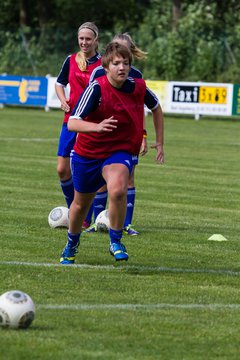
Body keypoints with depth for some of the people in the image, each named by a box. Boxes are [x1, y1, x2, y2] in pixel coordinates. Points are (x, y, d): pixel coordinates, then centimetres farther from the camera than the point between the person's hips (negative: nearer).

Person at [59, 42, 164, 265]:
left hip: (120, 152, 0)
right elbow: (72, 123, -32)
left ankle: (115, 242, -11)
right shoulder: (96, 89, -22)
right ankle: (71, 244, 47)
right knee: (81, 204, 17)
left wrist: (159, 142, 12)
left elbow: (156, 107, 14)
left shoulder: (138, 87, -10)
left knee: (118, 190, -31)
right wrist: (97, 127, -51)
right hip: (87, 153, 0)